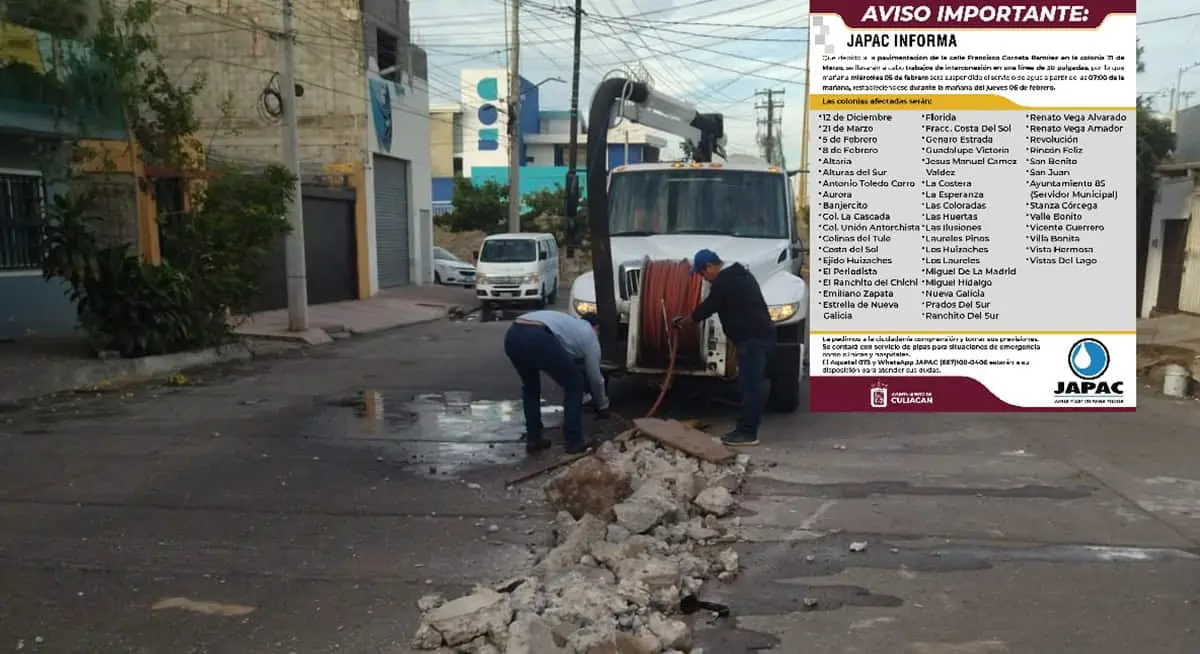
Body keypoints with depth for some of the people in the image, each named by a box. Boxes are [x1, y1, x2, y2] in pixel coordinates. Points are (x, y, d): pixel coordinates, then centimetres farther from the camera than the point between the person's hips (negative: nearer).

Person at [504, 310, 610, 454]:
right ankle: (574, 443, 18)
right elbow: (594, 376, 31)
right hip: (538, 338, -7)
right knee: (574, 384, 15)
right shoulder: (588, 333, 26)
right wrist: (602, 405, 48)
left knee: (530, 387, 32)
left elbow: (561, 365, 51)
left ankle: (533, 439, 29)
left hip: (512, 334, 7)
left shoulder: (569, 323, 44)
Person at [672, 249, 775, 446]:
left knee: (750, 385, -8)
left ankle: (748, 433, -5)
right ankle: (746, 428, 16)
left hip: (752, 339, -11)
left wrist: (681, 322, 6)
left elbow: (705, 309, -8)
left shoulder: (723, 282, -13)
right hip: (762, 335, 11)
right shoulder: (739, 274, 20)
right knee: (752, 384, 12)